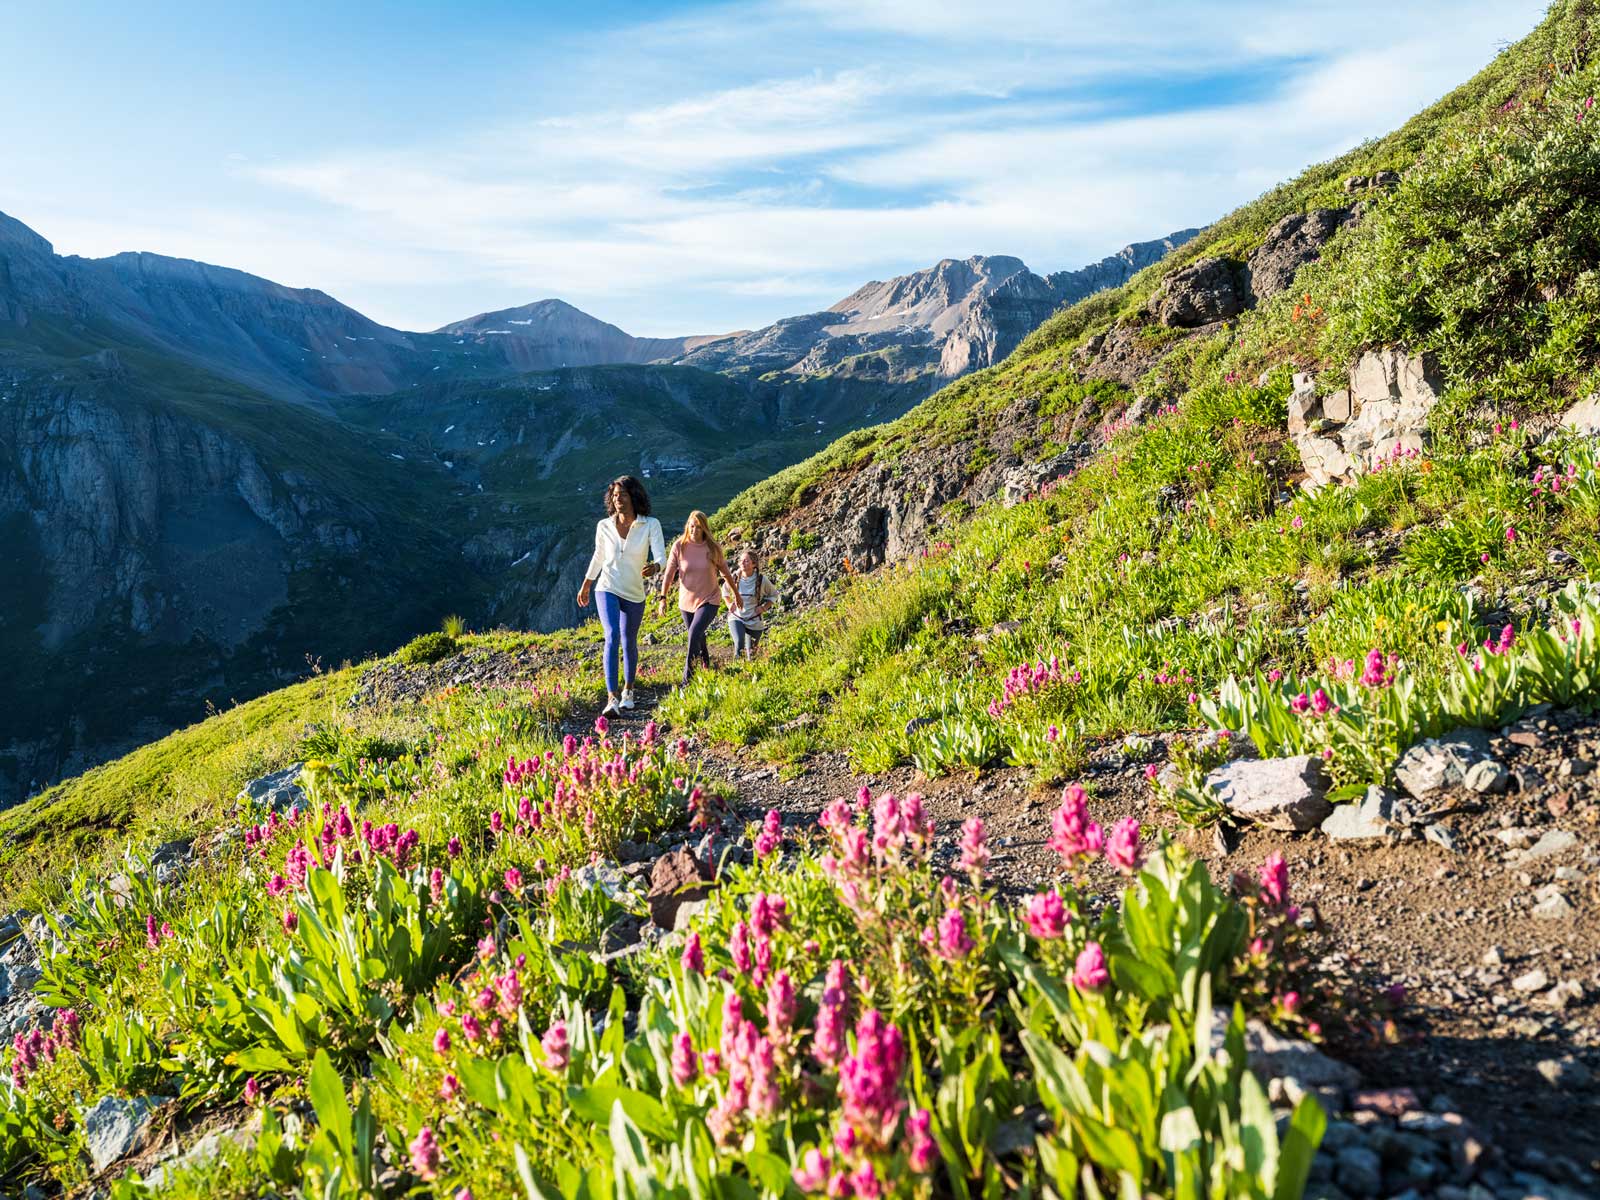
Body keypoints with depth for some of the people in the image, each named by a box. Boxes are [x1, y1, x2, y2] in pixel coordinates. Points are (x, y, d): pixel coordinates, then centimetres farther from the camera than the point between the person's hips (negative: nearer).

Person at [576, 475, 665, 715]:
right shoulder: (604, 526, -3)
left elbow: (660, 556, -20)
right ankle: (611, 698, -27)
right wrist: (585, 586, 21)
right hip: (607, 589, -1)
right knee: (612, 636, -22)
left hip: (634, 595, 1)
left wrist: (654, 567, -43)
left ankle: (628, 689, 41)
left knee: (629, 644, 16)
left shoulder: (651, 525, -9)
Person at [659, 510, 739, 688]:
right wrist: (663, 597, -11)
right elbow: (669, 573, -5)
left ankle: (688, 679, -15)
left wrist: (737, 594, 14)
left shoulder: (713, 548, -8)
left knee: (694, 635, -20)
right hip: (686, 602, 2)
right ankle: (706, 666, 43)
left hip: (708, 601, -2)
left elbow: (726, 573, 5)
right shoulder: (679, 546, -8)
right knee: (698, 639, 17)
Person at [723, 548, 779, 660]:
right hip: (736, 618, 0)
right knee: (739, 643, -28)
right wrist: (729, 604, 2)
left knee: (751, 654, 9)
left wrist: (764, 608, -7)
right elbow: (725, 591, 16)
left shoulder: (762, 580, -13)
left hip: (755, 621, 0)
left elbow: (773, 595, 7)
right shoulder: (734, 578, -8)